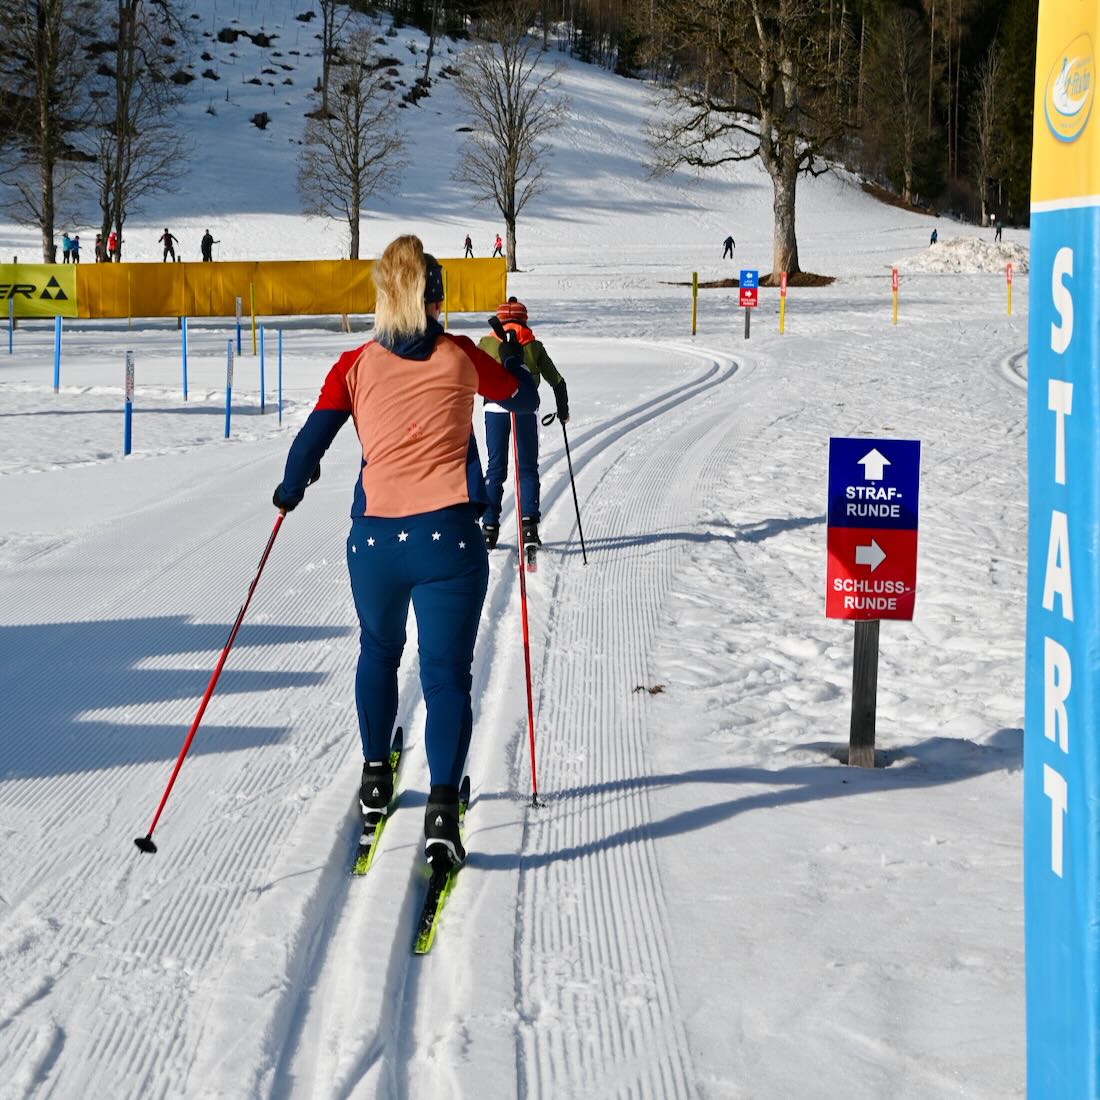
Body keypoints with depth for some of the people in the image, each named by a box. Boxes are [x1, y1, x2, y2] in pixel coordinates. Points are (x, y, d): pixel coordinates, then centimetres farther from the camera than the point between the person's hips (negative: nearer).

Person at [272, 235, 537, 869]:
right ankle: (443, 802, -16)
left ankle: (376, 776, 39)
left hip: (375, 537, 2)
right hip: (448, 536, -2)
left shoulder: (355, 366, 3)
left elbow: (311, 443, 1)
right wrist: (516, 348, 40)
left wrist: (290, 491, 21)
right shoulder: (461, 357, 3)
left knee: (379, 653, 27)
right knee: (447, 672, 1)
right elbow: (524, 399, 20)